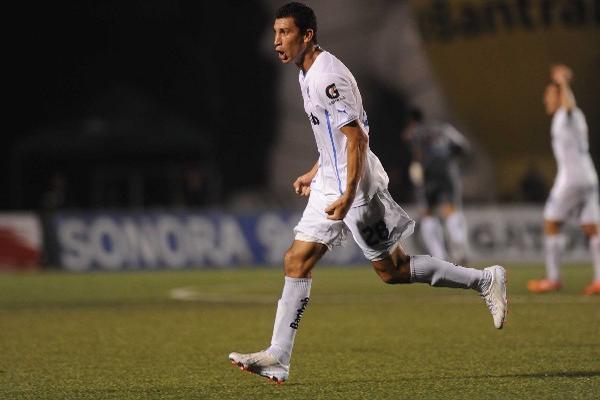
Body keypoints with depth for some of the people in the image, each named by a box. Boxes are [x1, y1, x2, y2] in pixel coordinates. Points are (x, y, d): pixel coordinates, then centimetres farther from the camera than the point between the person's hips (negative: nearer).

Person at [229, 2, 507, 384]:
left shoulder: (327, 78, -20)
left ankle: (485, 281, 12)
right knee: (296, 262, 2)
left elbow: (356, 138, -23)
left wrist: (348, 198, -26)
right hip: (329, 187, 10)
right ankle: (278, 359, 0)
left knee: (393, 270, 0)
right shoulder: (310, 73, 11)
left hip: (356, 188, -10)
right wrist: (315, 173, 24)